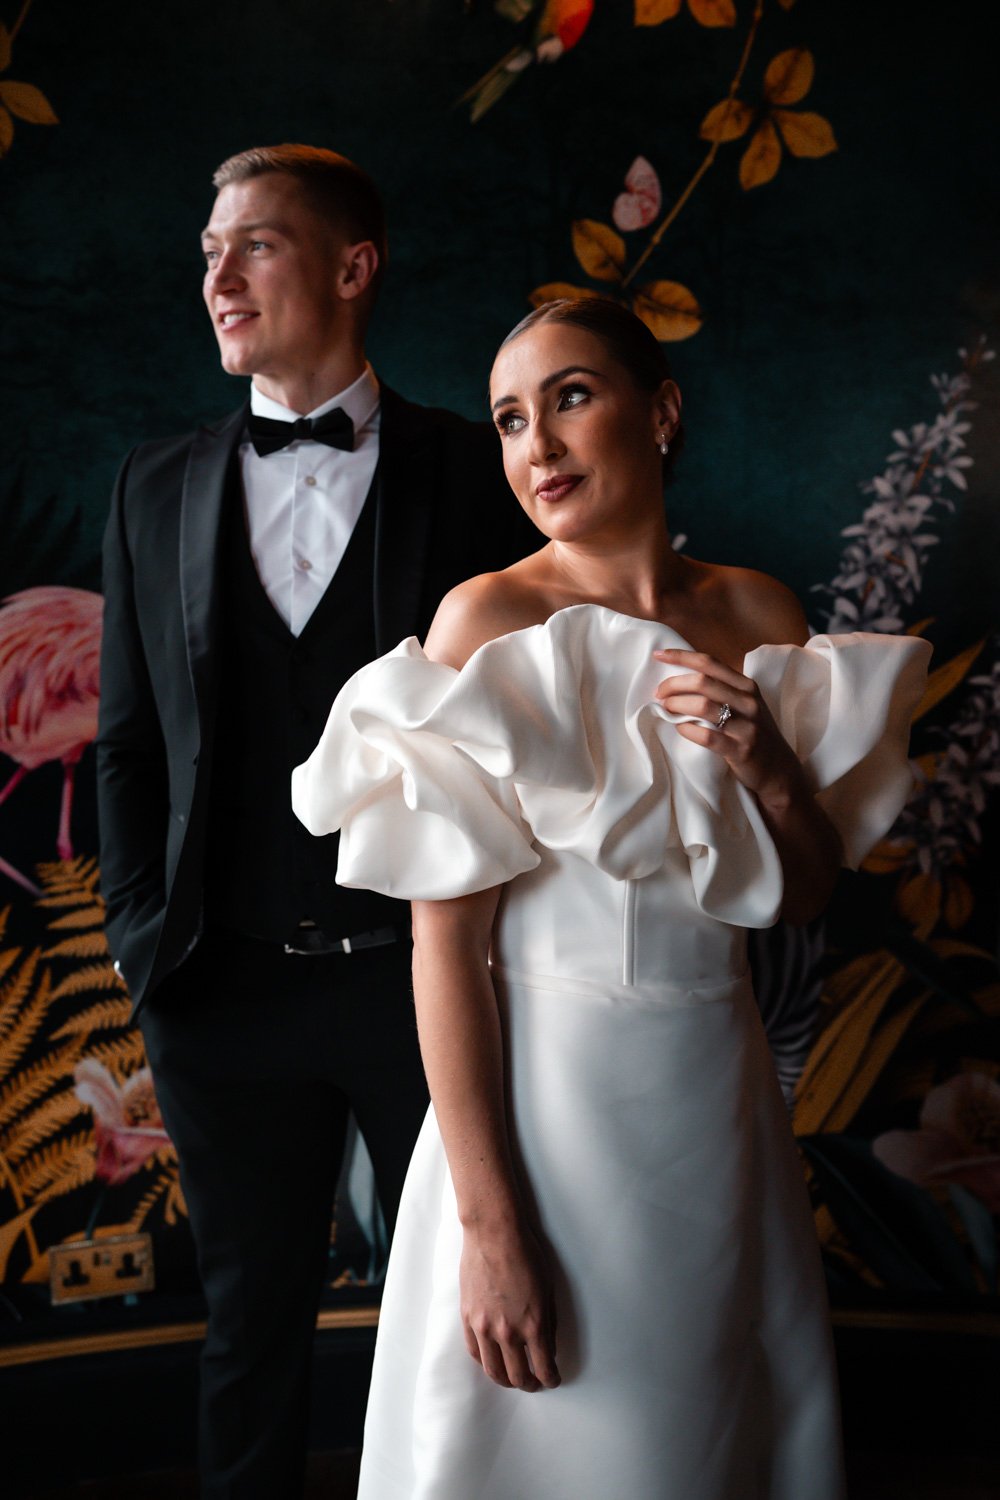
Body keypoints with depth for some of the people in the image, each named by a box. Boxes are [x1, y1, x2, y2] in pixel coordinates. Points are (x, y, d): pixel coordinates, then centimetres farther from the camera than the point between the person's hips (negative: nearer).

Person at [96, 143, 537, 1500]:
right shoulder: (158, 487, 7)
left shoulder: (473, 471, -2)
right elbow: (128, 741, 10)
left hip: (426, 974, -2)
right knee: (254, 1318, 18)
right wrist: (145, 941, 2)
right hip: (228, 987, 3)